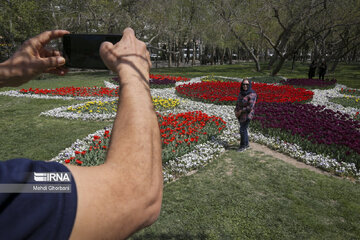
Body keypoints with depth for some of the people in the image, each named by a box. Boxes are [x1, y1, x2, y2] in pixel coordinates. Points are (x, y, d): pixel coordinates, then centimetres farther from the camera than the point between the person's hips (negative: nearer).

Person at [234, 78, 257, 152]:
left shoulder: (252, 95, -19)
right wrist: (236, 111, -3)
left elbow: (250, 107, -24)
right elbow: (238, 103, 13)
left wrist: (241, 111, -17)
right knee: (243, 129, 16)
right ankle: (246, 144, 31)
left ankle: (243, 146, 14)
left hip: (247, 115, -8)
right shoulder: (242, 93, 5)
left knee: (242, 130, -2)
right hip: (241, 115, 8)